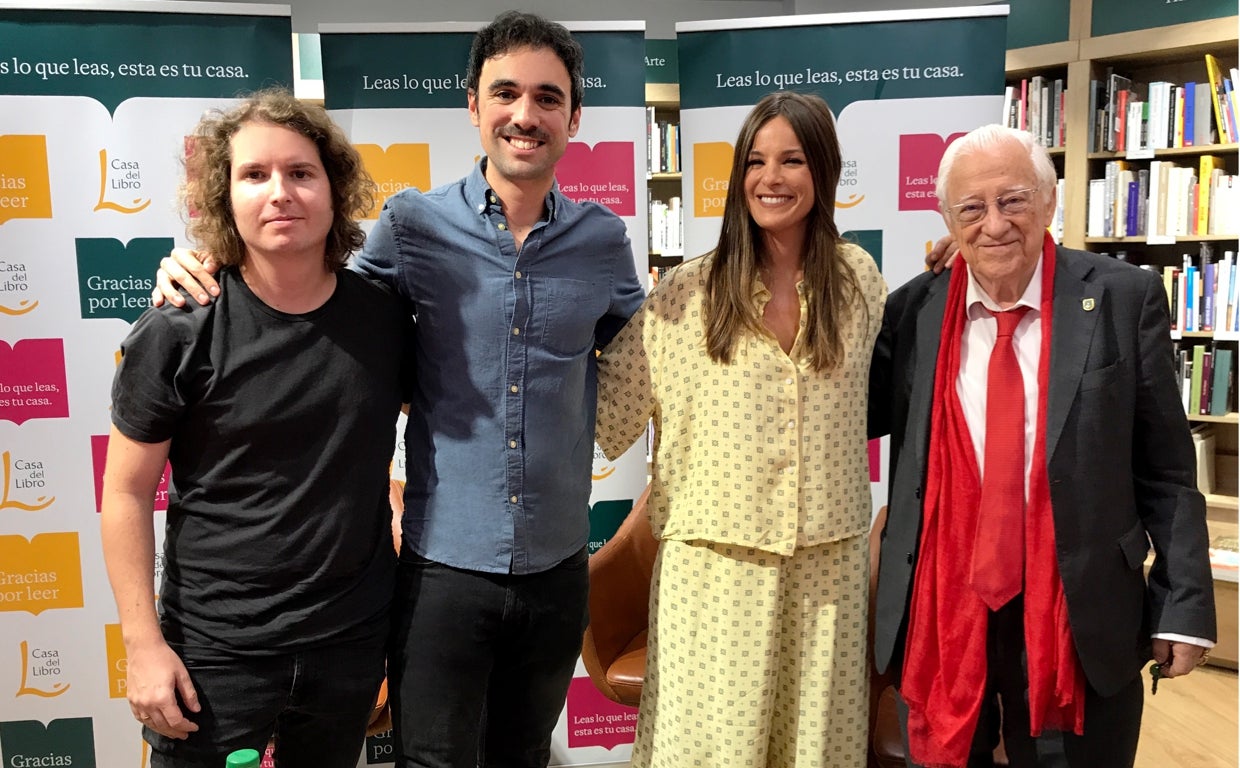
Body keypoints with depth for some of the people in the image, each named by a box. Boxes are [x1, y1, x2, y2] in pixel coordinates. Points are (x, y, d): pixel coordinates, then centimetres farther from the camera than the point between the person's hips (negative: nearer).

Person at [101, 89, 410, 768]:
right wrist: (144, 642, -9)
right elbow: (126, 493, -6)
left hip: (353, 639, 3)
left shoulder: (386, 315, -4)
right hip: (215, 652, -3)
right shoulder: (177, 334, -12)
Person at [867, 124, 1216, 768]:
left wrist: (1183, 605, -3)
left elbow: (1165, 469, -1)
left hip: (1079, 619, -1)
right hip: (938, 611, 2)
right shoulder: (913, 308, 1)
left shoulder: (1123, 299, -4)